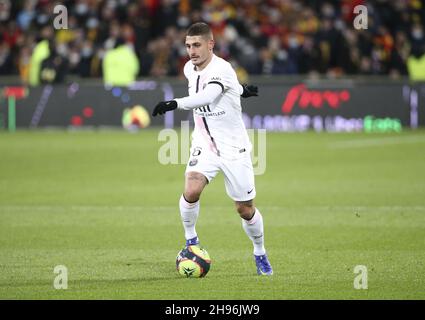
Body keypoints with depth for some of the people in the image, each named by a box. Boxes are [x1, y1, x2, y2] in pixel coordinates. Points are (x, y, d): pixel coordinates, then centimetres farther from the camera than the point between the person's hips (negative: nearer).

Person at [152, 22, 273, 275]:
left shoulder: (222, 69, -22)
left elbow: (206, 97, -42)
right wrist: (240, 90, 28)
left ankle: (260, 254, 30)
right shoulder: (190, 69, 0)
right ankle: (191, 240, 1)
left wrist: (175, 104, -56)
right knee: (191, 191, -23)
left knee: (246, 209, 5)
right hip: (204, 146, 4)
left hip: (234, 148, -4)